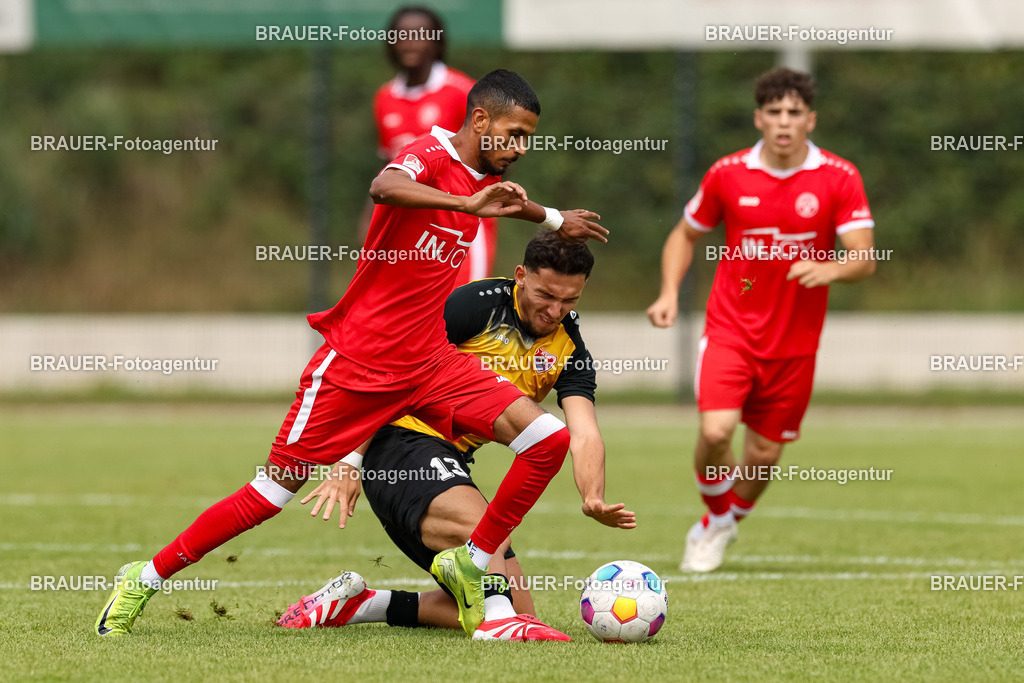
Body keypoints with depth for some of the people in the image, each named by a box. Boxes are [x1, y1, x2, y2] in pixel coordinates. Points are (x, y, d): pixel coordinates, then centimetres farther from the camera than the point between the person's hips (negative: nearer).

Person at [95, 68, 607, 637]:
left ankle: (472, 562, 4)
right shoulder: (429, 156, -15)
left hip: (430, 362, 7)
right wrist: (468, 204, -50)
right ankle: (146, 578, 13)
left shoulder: (484, 179, 9)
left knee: (549, 439, -10)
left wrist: (554, 221, 44)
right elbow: (384, 187, -42)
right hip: (358, 359, -7)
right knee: (274, 491, -2)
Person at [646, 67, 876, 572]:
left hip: (795, 341, 1)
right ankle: (716, 516, 9)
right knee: (716, 430, -21)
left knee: (764, 453, 7)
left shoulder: (839, 179, -5)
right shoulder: (728, 174, -2)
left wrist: (829, 269, -31)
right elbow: (686, 234, 13)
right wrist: (670, 293, -2)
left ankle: (720, 528, 37)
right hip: (730, 327, -1)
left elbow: (865, 259, -9)